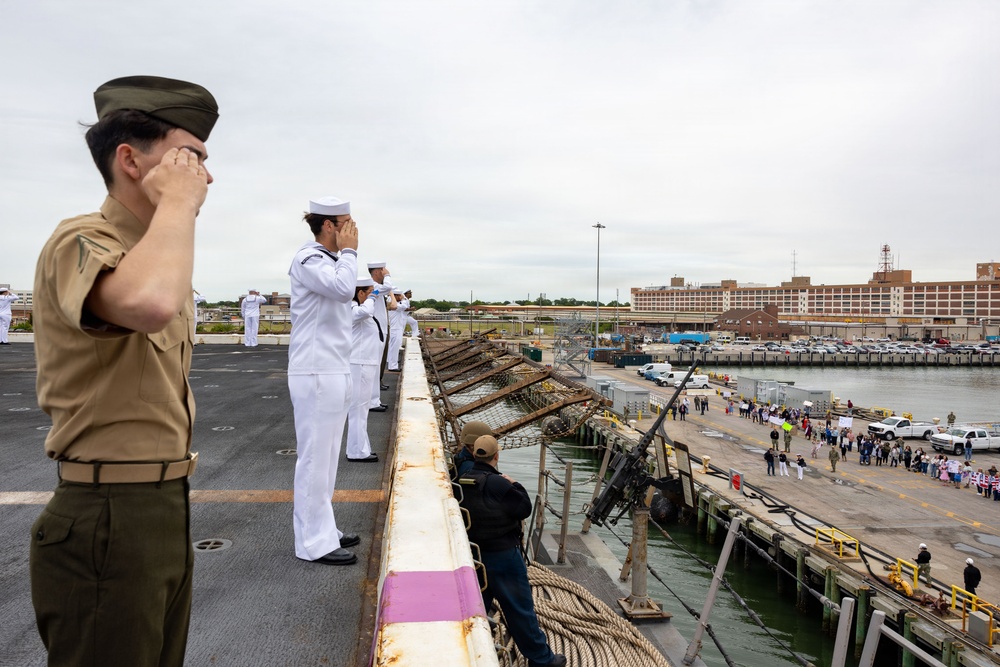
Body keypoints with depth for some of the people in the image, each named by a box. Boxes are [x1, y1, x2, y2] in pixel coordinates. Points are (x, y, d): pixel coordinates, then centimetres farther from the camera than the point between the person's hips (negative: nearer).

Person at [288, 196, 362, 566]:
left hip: (334, 371, 10)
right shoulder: (307, 259, -13)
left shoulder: (330, 259, 15)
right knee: (315, 456, -3)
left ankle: (323, 529, 28)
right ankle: (314, 543, 7)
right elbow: (344, 288, -29)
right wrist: (348, 251, -16)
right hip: (315, 373, -10)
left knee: (326, 455, 16)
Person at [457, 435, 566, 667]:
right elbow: (524, 509, -16)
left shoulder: (462, 482, -2)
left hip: (473, 553, 6)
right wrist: (515, 486, -3)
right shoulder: (497, 483, -23)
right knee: (520, 608, 6)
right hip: (502, 555, -6)